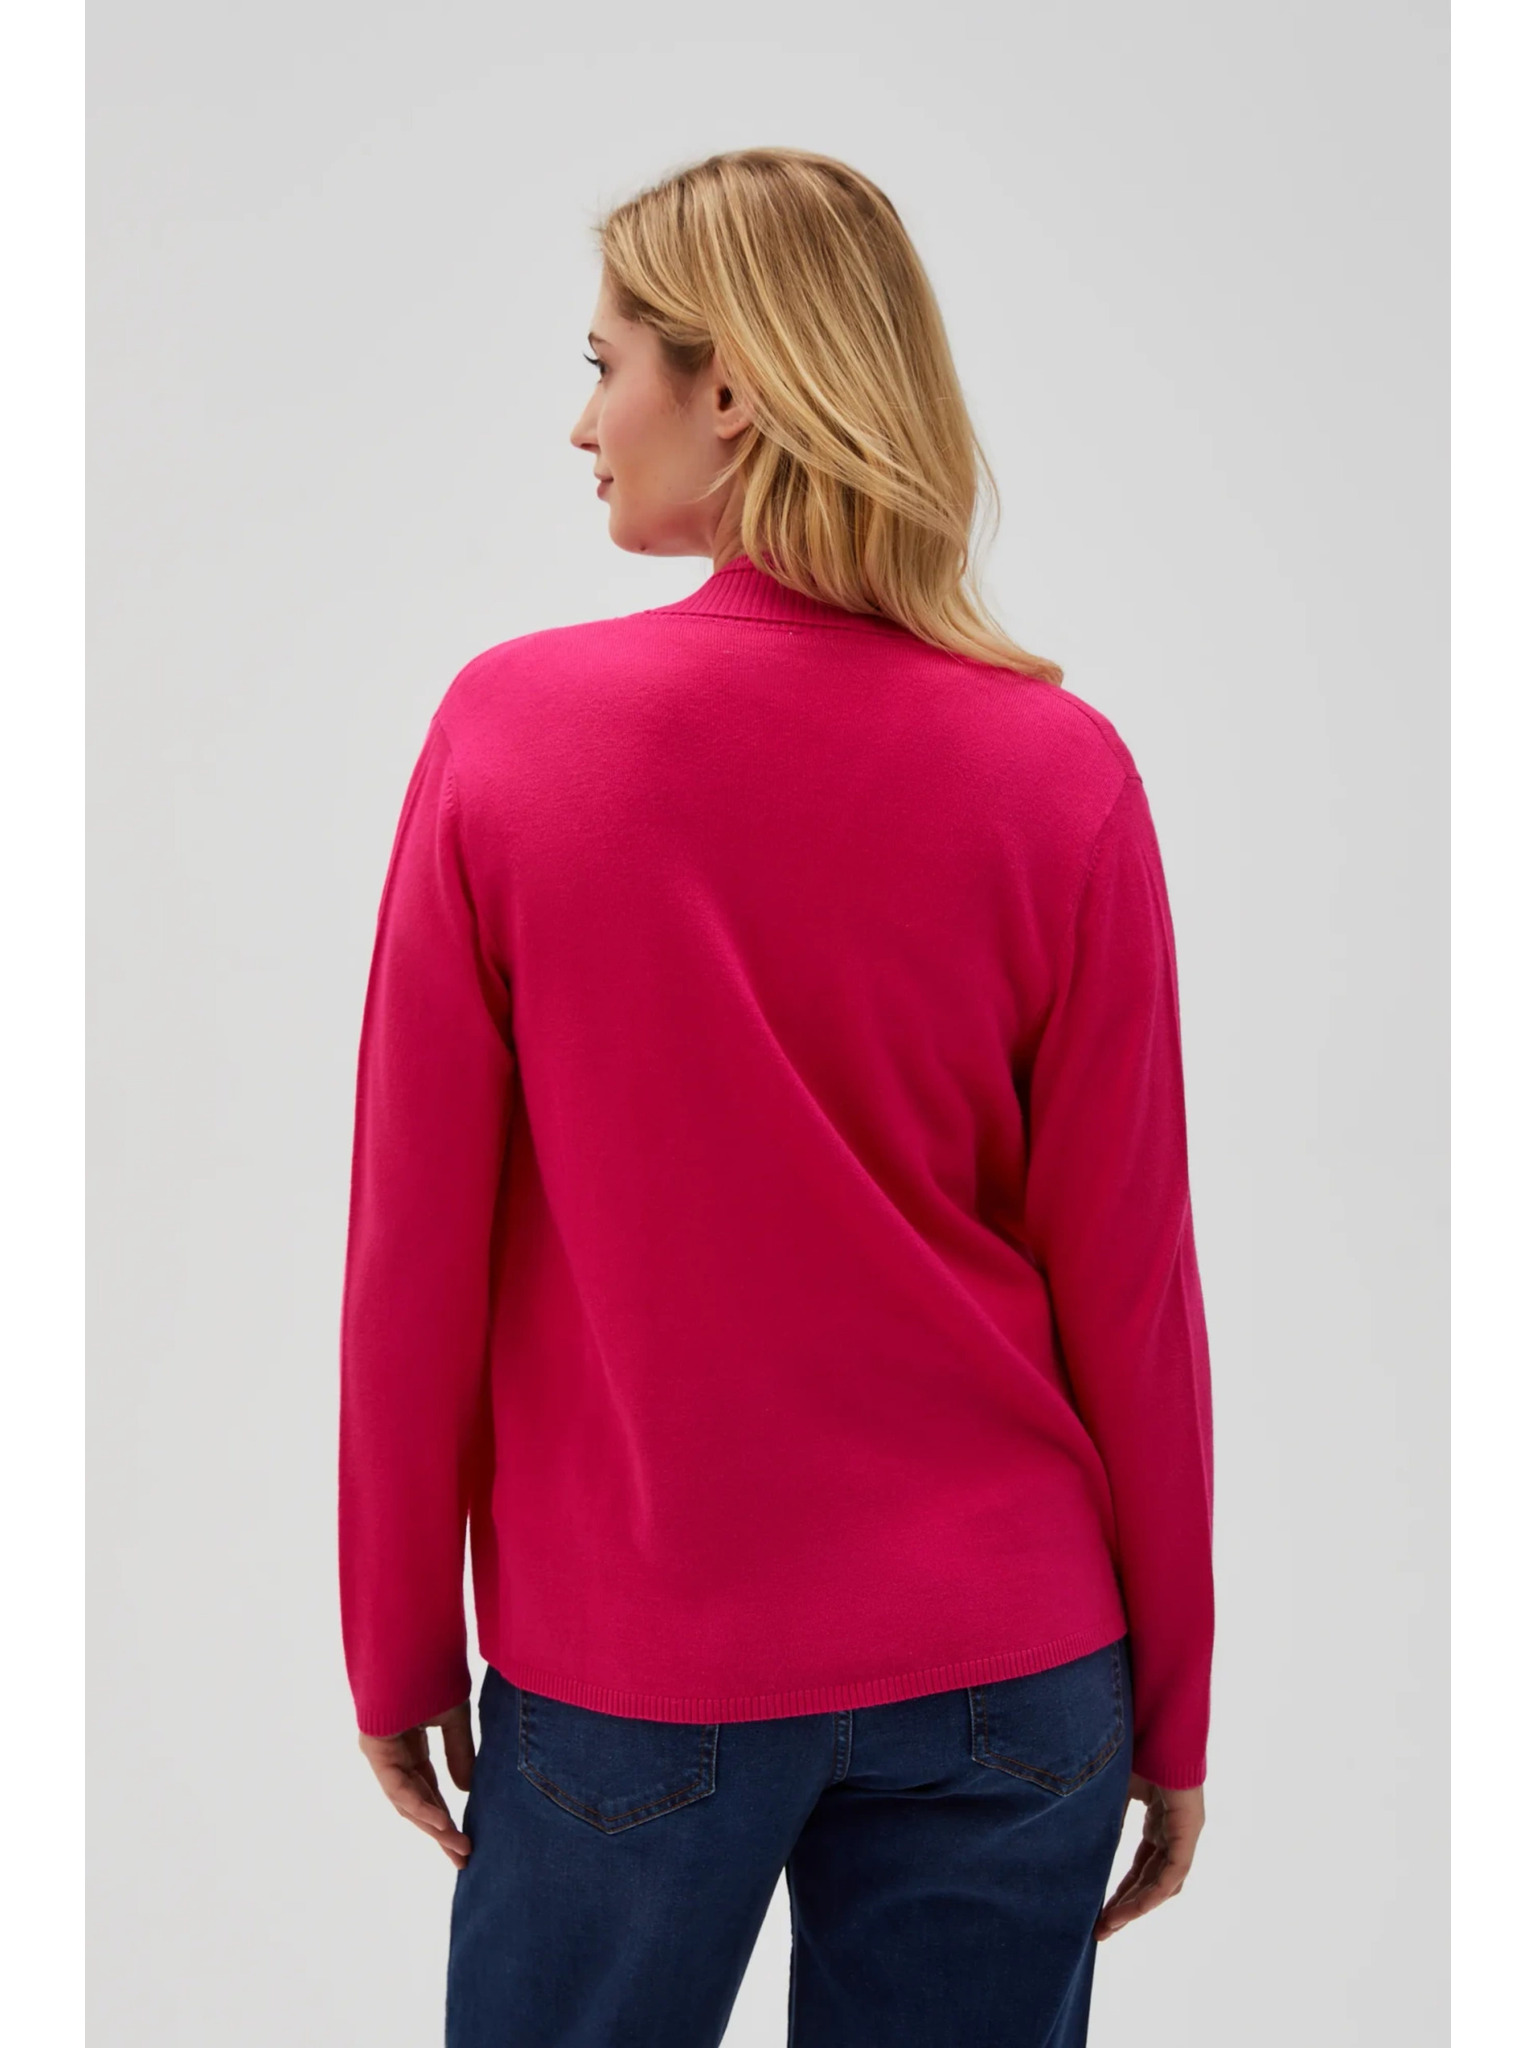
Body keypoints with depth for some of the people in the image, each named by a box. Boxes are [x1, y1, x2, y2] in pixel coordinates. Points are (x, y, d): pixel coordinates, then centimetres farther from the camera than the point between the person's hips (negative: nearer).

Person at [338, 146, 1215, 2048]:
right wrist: (1169, 1704, 7)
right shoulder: (1061, 768, -9)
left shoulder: (509, 725, -11)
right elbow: (1131, 1281, -6)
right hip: (1007, 1668, 1)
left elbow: (413, 1253, -7)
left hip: (630, 1670, -1)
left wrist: (398, 1650, 6)